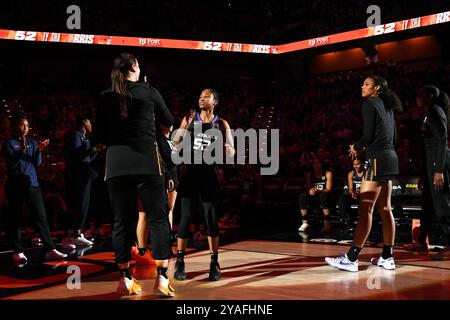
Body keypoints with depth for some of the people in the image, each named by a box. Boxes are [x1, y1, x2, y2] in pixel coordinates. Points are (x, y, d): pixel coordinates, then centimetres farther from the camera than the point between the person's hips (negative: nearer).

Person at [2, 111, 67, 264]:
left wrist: (39, 150, -11)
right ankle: (18, 251, 8)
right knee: (14, 218, 1)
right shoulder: (9, 143, 0)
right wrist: (21, 149, -24)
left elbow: (37, 163, 6)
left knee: (41, 217, -1)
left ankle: (50, 250, -3)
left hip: (32, 184, 4)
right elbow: (11, 163, -11)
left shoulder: (32, 142, 12)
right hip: (16, 185, -4)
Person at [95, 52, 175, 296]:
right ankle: (161, 279, -2)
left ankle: (126, 280, 12)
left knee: (122, 221, 9)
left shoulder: (106, 98, 7)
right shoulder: (149, 92, 2)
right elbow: (168, 122, 16)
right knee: (157, 219, 3)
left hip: (116, 164, 3)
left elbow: (100, 137, 8)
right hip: (146, 162, -2)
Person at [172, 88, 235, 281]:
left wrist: (227, 148, -18)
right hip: (189, 173, 0)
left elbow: (232, 152, 6)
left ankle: (214, 263, 8)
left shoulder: (222, 124, 5)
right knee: (185, 217, -2)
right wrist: (185, 126, -11)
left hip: (210, 174, 0)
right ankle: (179, 263, 7)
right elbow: (175, 144, 4)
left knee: (211, 218, 0)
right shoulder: (189, 119, 6)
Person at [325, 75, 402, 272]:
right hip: (390, 158, 9)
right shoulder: (387, 106, 18)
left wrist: (356, 147, 5)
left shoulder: (370, 103, -7)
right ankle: (387, 257, 12)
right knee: (385, 209, 10)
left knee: (365, 209, -11)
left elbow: (368, 135, -14)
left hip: (377, 159, -9)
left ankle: (351, 259, -12)